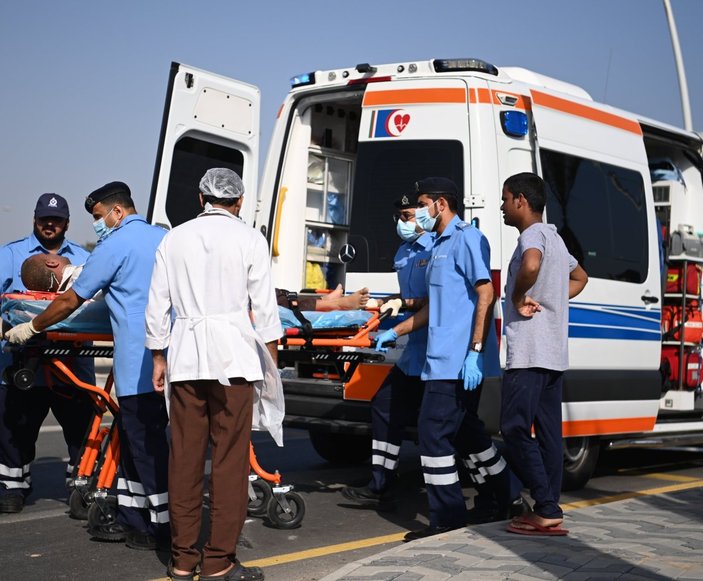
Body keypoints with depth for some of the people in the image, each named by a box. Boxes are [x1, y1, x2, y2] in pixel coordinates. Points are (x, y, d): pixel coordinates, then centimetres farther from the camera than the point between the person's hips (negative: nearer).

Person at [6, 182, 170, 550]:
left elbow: (70, 302, -1)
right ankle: (131, 519, 20)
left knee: (146, 444, -2)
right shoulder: (165, 238, 15)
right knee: (133, 440, 15)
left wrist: (30, 328, 12)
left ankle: (162, 526, 3)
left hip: (138, 364, -8)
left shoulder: (115, 245, -7)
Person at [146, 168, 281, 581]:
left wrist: (159, 358, 18)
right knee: (230, 458, 0)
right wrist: (272, 360, 6)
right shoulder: (249, 239, 1)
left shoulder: (174, 239, 11)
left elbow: (158, 306, 11)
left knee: (185, 457, 7)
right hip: (233, 355, -3)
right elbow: (264, 306, -2)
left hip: (185, 357, 3)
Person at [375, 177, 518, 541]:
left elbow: (486, 295, -17)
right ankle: (504, 503, 28)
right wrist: (395, 332, 26)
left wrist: (475, 351, -23)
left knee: (433, 431, -9)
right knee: (465, 430, 16)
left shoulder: (466, 239, -9)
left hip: (458, 361, -10)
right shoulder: (439, 245, 20)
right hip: (445, 359, 10)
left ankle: (448, 519, -2)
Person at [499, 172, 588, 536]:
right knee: (547, 431, 8)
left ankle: (546, 509, -10)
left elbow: (530, 266, -35)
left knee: (514, 428, -8)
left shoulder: (532, 234, -10)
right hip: (554, 354, 10)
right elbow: (579, 277, 38)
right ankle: (548, 511, 9)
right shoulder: (553, 238, 20)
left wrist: (518, 298, -18)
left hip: (529, 352, -10)